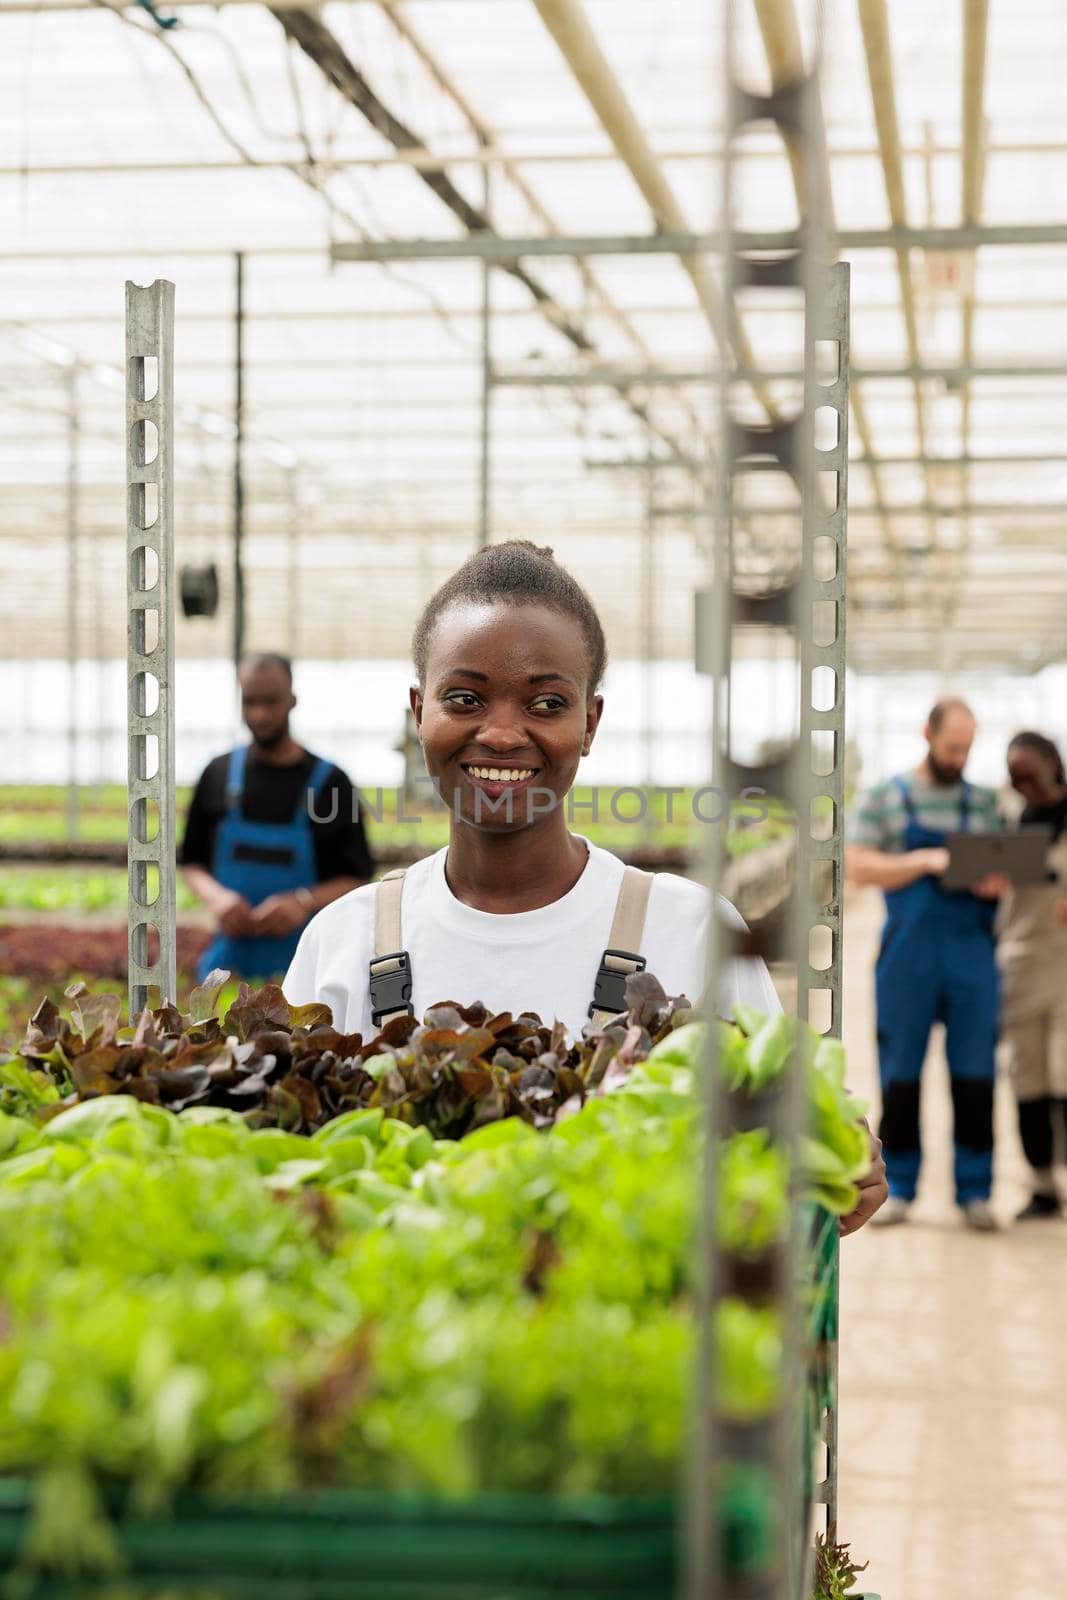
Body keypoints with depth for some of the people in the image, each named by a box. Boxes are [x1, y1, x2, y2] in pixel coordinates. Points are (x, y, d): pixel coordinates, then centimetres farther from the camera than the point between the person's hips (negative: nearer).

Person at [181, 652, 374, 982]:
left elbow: (358, 879, 1)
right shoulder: (218, 774, 8)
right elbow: (192, 862, 13)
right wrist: (215, 895, -9)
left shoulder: (329, 781, 1)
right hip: (230, 958, 2)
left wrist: (305, 902, -17)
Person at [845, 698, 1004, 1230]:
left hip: (972, 952, 2)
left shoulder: (983, 802, 14)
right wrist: (925, 862, -15)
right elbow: (857, 866, -3)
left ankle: (975, 1191, 6)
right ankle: (898, 1188, 11)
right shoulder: (883, 799, 5)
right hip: (908, 954, -2)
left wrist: (997, 883, -9)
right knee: (900, 1072, 2)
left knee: (975, 1074, 0)